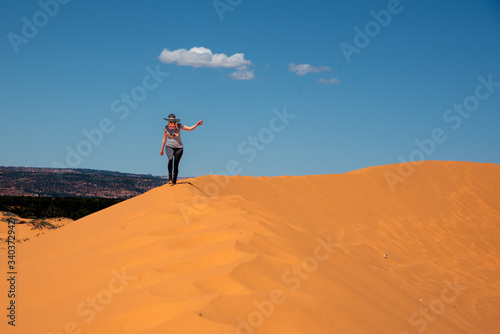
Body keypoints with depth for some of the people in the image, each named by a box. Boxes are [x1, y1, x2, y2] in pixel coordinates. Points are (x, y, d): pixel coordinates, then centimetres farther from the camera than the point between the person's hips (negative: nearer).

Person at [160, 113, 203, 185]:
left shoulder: (179, 125, 0)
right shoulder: (166, 128, 2)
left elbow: (190, 128, 3)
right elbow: (164, 139, 11)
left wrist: (197, 124, -10)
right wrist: (162, 149, 13)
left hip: (179, 148, 1)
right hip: (169, 147, -1)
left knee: (176, 164, -4)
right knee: (170, 159, -29)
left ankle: (174, 181, 6)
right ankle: (170, 178, -22)